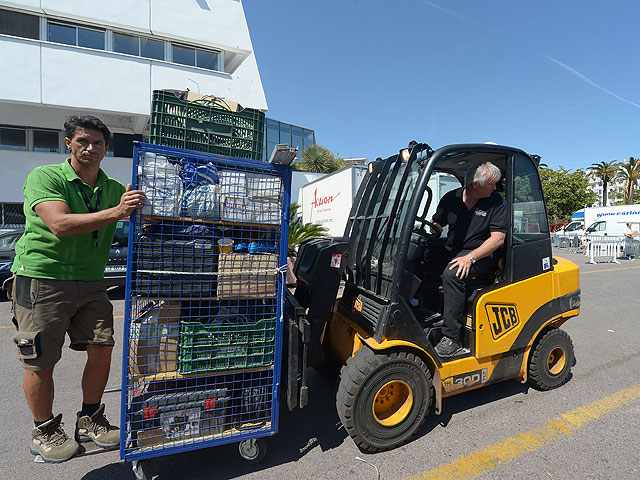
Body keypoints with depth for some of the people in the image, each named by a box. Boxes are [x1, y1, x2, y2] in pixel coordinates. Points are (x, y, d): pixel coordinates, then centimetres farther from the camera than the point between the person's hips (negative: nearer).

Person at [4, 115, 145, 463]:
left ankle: (89, 421, 23)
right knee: (40, 362, 3)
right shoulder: (44, 177, -6)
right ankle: (44, 431, 26)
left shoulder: (114, 189, 9)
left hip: (90, 283, 4)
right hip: (40, 279, -4)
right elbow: (60, 224, -22)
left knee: (102, 350, 1)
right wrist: (115, 212, -31)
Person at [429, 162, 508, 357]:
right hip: (450, 252, 5)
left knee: (452, 274, -35)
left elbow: (498, 238, -10)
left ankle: (452, 337, -27)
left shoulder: (497, 202, -3)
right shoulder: (451, 198, 6)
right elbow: (436, 226, 13)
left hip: (481, 256, -5)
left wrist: (470, 257, -22)